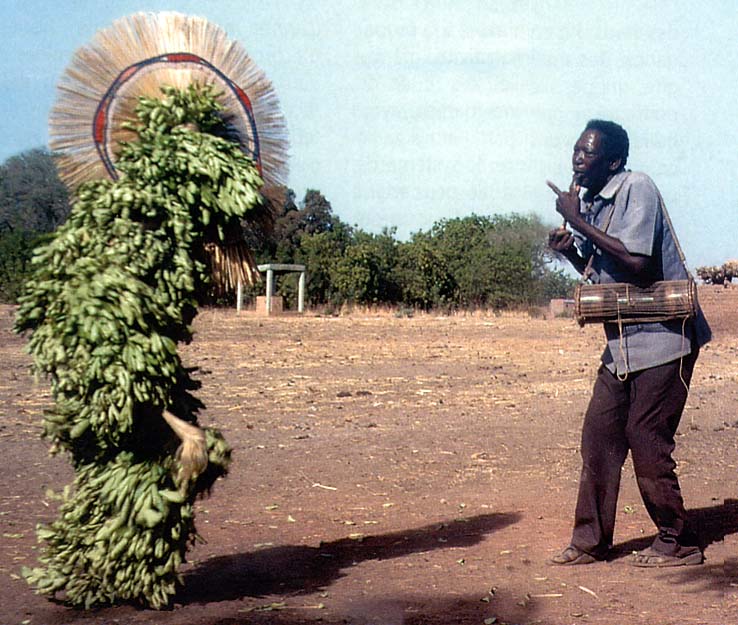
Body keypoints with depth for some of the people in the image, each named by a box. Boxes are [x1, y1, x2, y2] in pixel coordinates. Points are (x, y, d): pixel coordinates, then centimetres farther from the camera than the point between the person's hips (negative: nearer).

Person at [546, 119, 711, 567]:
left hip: (662, 338, -9)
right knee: (598, 436, 7)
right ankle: (591, 541, 17)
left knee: (647, 442, -5)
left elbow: (636, 263, -27)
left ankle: (678, 543, 10)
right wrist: (571, 251, 2)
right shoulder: (591, 203, 12)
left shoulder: (636, 189, -15)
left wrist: (577, 222, -21)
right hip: (623, 344, 9)